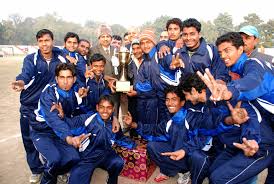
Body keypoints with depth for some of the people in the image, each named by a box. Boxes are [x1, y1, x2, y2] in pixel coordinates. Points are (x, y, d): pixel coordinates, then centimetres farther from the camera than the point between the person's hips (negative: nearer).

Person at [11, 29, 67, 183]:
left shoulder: (61, 59, -5)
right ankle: (36, 169, 33)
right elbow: (27, 73, -31)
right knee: (30, 140, 9)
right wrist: (21, 81, -53)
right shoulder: (31, 59, -11)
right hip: (29, 107, 0)